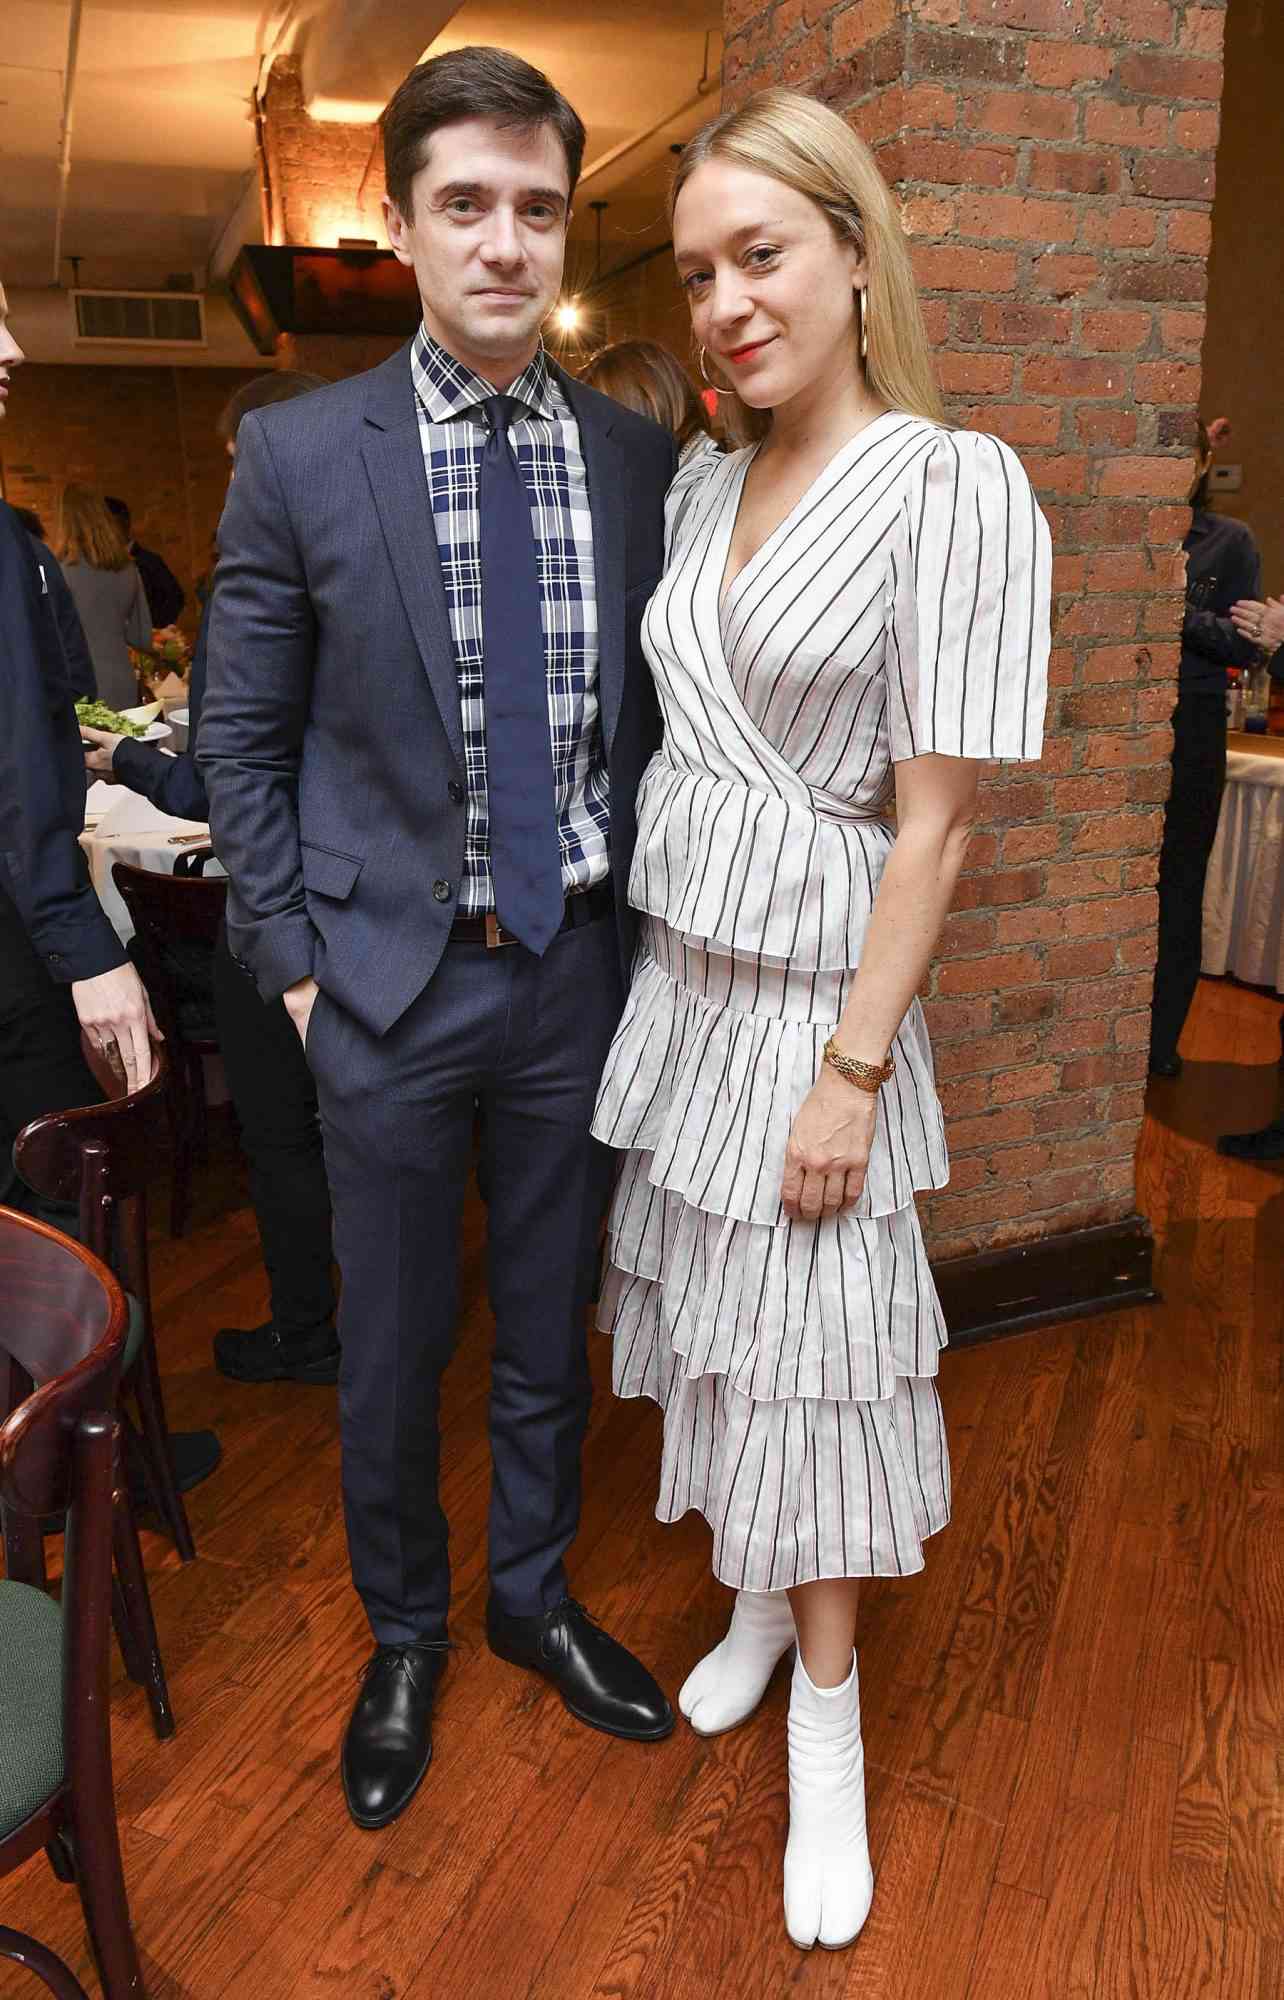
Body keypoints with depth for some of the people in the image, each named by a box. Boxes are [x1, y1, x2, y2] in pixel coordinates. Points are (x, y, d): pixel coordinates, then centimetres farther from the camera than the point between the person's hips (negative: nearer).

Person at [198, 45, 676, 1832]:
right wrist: (292, 959, -4)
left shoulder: (641, 461, 1)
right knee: (392, 1347, 14)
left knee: (551, 1329, 18)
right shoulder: (299, 455, -5)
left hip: (581, 968, 2)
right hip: (391, 980, -2)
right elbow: (242, 736, 0)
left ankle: (533, 1597, 43)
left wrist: (641, 920, 2)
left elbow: (657, 718, 7)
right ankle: (403, 1635, 40)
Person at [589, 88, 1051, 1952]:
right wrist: (663, 955, 9)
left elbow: (934, 820, -15)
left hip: (815, 989, -6)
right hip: (677, 966, 6)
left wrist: (850, 1070, -16)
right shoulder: (705, 489, 7)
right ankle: (758, 1607, 41)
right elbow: (686, 736, 12)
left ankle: (829, 1728, 27)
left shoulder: (954, 488, -13)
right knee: (712, 1311, 16)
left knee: (809, 1346, 4)